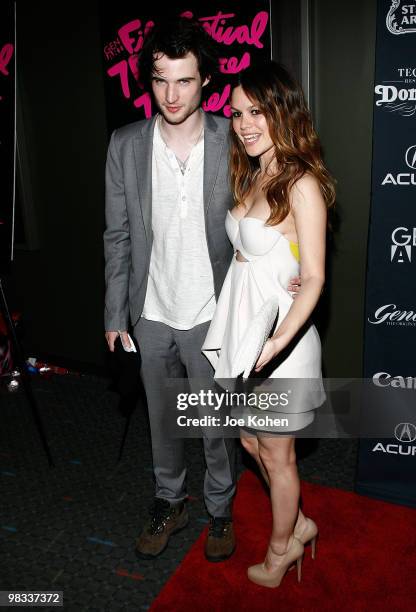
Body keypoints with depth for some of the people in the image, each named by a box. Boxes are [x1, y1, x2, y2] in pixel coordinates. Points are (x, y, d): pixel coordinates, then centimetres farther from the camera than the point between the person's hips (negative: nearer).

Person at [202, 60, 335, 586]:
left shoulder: (302, 184, -17)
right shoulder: (251, 177, 8)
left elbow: (313, 278, -20)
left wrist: (279, 338, -35)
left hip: (277, 337, -8)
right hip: (240, 327, 8)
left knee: (275, 453, 12)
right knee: (251, 440, 22)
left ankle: (282, 548, 39)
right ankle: (299, 524, 46)